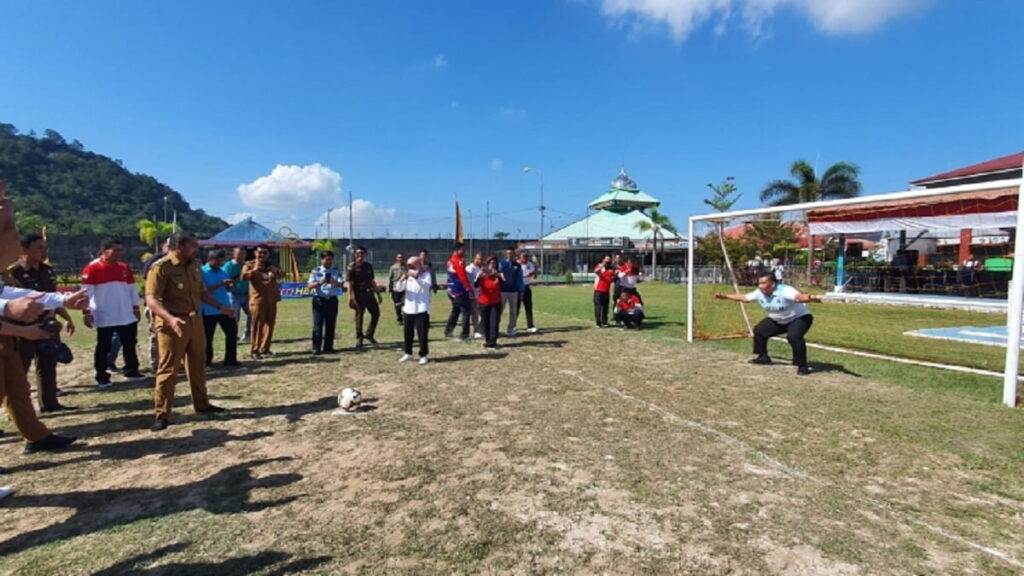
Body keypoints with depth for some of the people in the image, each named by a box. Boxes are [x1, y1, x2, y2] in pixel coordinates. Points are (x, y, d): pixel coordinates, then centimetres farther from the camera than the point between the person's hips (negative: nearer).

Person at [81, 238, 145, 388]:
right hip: (104, 317, -5)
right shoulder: (92, 268, -9)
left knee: (130, 345, 13)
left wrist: (136, 308, 13)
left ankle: (132, 371, 25)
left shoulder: (124, 268, 8)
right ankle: (102, 378, 13)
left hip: (127, 315, 5)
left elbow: (132, 289, 14)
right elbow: (86, 292, -10)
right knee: (103, 348, 5)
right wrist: (87, 312, -13)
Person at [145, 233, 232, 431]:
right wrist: (170, 318, -36)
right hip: (172, 324, -8)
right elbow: (151, 299, -22)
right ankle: (162, 415, 6)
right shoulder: (161, 268, -16)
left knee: (198, 364, 16)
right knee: (168, 369, -3)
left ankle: (201, 403, 30)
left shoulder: (194, 266, 8)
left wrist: (219, 306, 8)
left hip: (194, 320, 8)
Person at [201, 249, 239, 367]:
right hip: (209, 310, -5)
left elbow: (228, 288, 13)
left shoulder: (223, 271, 10)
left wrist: (229, 285, -10)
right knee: (208, 336, 6)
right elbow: (204, 290, -18)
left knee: (232, 331, 5)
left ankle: (230, 360, 13)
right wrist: (221, 284, -26)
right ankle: (207, 361, 21)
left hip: (225, 308, 5)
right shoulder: (202, 272, -8)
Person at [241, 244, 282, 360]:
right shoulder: (249, 264, 2)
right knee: (257, 325, -8)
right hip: (257, 299, -5)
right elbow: (243, 277, -13)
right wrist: (254, 270, -27)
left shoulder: (271, 265, 17)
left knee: (270, 324, 6)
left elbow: (281, 275, 7)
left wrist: (275, 270, -13)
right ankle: (254, 350, -3)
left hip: (271, 299, 5)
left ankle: (264, 348, 16)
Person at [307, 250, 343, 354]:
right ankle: (316, 348, 3)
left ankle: (328, 347, 15)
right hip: (319, 300, -2)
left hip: (332, 300, 2)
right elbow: (309, 285, -5)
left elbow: (341, 284, -5)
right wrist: (319, 283, -24)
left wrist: (334, 282, -27)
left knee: (331, 325, 6)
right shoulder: (316, 271, 3)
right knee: (318, 324, -3)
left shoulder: (336, 271, 8)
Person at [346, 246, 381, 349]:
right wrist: (351, 298, -20)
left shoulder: (368, 266, 12)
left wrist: (377, 293, 16)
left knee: (376, 313, 7)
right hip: (359, 295, -6)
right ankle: (359, 339, 13)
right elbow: (349, 283, -12)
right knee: (359, 317, 2)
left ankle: (369, 334, 23)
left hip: (369, 293, 6)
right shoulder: (352, 267, -6)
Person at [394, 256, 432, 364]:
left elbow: (427, 285, -21)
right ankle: (408, 353, 25)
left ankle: (423, 355, 5)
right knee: (407, 332, 11)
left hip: (422, 309, -5)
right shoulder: (407, 276, 10)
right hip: (408, 309, 5)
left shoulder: (426, 274, -2)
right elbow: (398, 288, 3)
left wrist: (416, 278, -33)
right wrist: (401, 280, -17)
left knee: (422, 333, -3)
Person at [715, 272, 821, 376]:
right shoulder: (759, 293, -12)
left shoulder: (784, 291, -35)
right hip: (777, 320, 8)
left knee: (793, 336, -34)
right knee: (759, 330, 6)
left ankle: (802, 366, -18)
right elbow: (744, 297, 4)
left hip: (800, 318, -8)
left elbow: (799, 297, -54)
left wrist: (810, 298, -77)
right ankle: (763, 357, 27)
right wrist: (725, 296, 7)